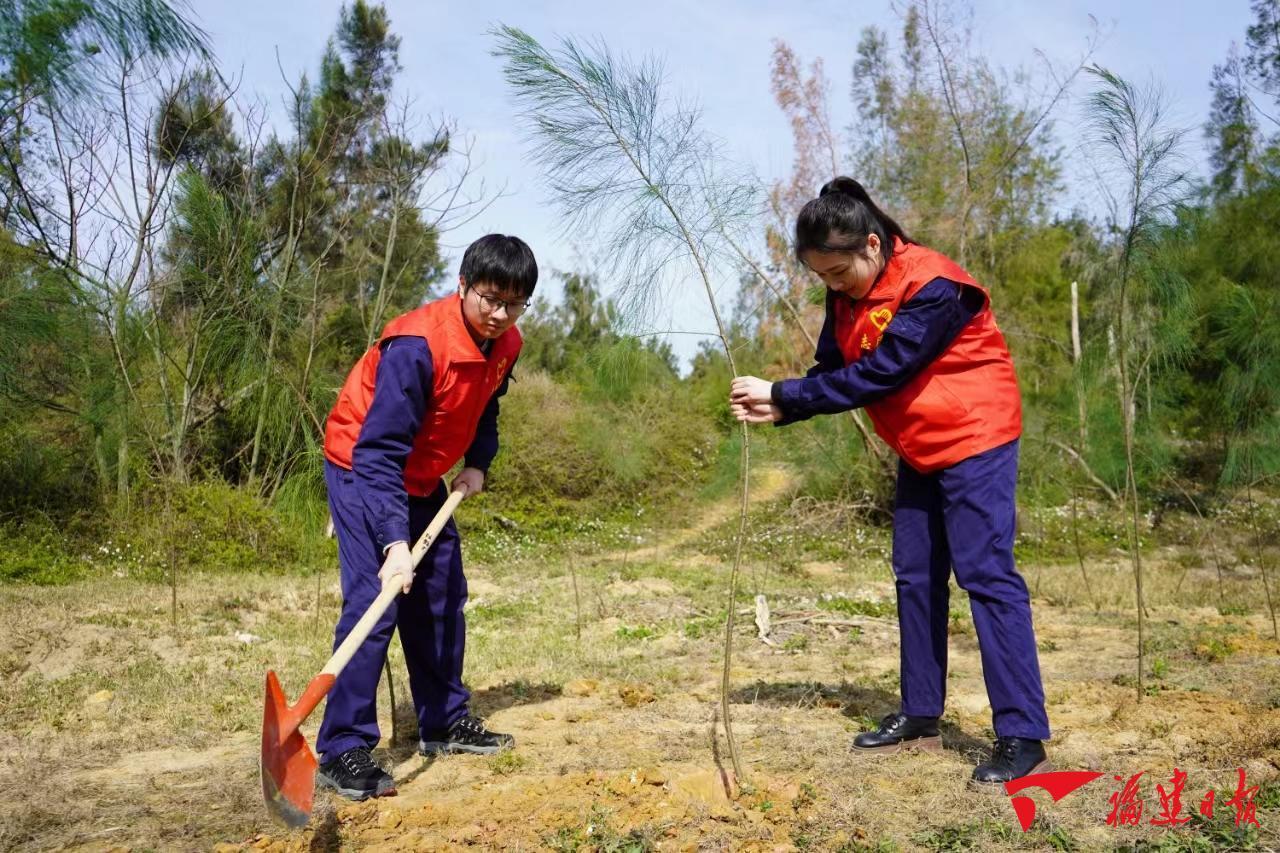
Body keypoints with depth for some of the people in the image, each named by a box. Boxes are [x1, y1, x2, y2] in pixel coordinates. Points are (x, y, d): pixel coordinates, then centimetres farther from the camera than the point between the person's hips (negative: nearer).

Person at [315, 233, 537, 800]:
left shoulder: (506, 345, -6)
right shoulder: (417, 345, -31)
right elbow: (379, 450, -34)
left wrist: (477, 464, -2)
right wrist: (395, 542, -42)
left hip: (423, 477, 8)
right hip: (364, 470, -8)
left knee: (443, 597, 12)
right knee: (374, 602, -17)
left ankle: (444, 722, 26)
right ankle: (342, 752, -10)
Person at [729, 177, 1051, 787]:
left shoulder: (933, 288, -25)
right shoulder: (847, 295, 1)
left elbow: (875, 375, -28)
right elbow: (831, 371, 1)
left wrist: (781, 393, -25)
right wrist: (778, 410, -18)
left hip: (974, 441, -8)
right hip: (919, 453, 9)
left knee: (986, 576, -13)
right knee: (915, 579, 10)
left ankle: (1023, 738, -9)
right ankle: (920, 718, 20)